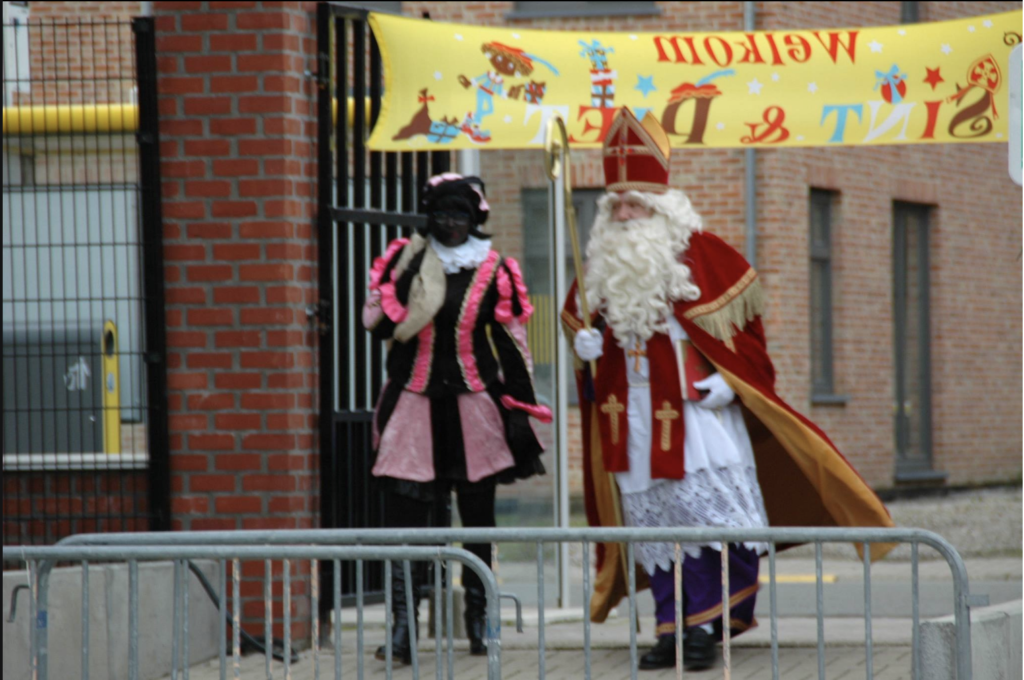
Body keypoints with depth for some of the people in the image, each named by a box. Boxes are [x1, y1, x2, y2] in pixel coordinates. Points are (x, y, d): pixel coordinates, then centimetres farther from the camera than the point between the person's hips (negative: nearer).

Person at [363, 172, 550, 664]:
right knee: (402, 519, -9)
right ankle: (403, 627, -8)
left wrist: (521, 409, 0)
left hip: (474, 408, 0)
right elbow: (376, 320, 10)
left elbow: (512, 345, 3)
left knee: (478, 517, 10)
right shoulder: (405, 258, 3)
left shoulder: (494, 272, 1)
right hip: (413, 402, 0)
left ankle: (478, 620, 23)